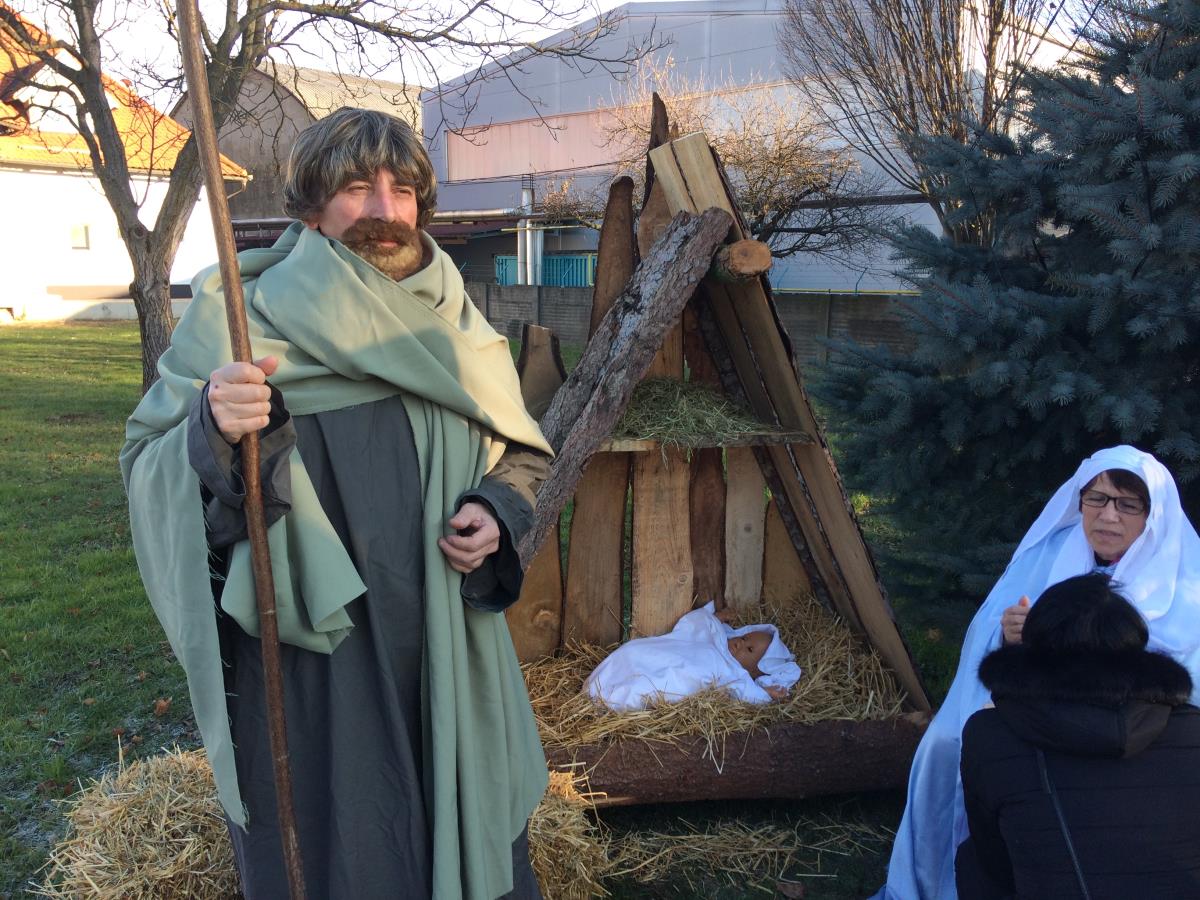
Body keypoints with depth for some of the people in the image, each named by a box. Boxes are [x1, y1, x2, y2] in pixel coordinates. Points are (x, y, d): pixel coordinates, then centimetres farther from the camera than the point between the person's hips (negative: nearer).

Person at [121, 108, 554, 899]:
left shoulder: (451, 317, 4)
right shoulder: (239, 312, -7)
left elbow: (523, 452, 13)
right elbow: (149, 468, -9)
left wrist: (497, 512, -7)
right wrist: (213, 430, -30)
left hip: (446, 648, 4)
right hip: (308, 659, -3)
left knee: (467, 835, 17)